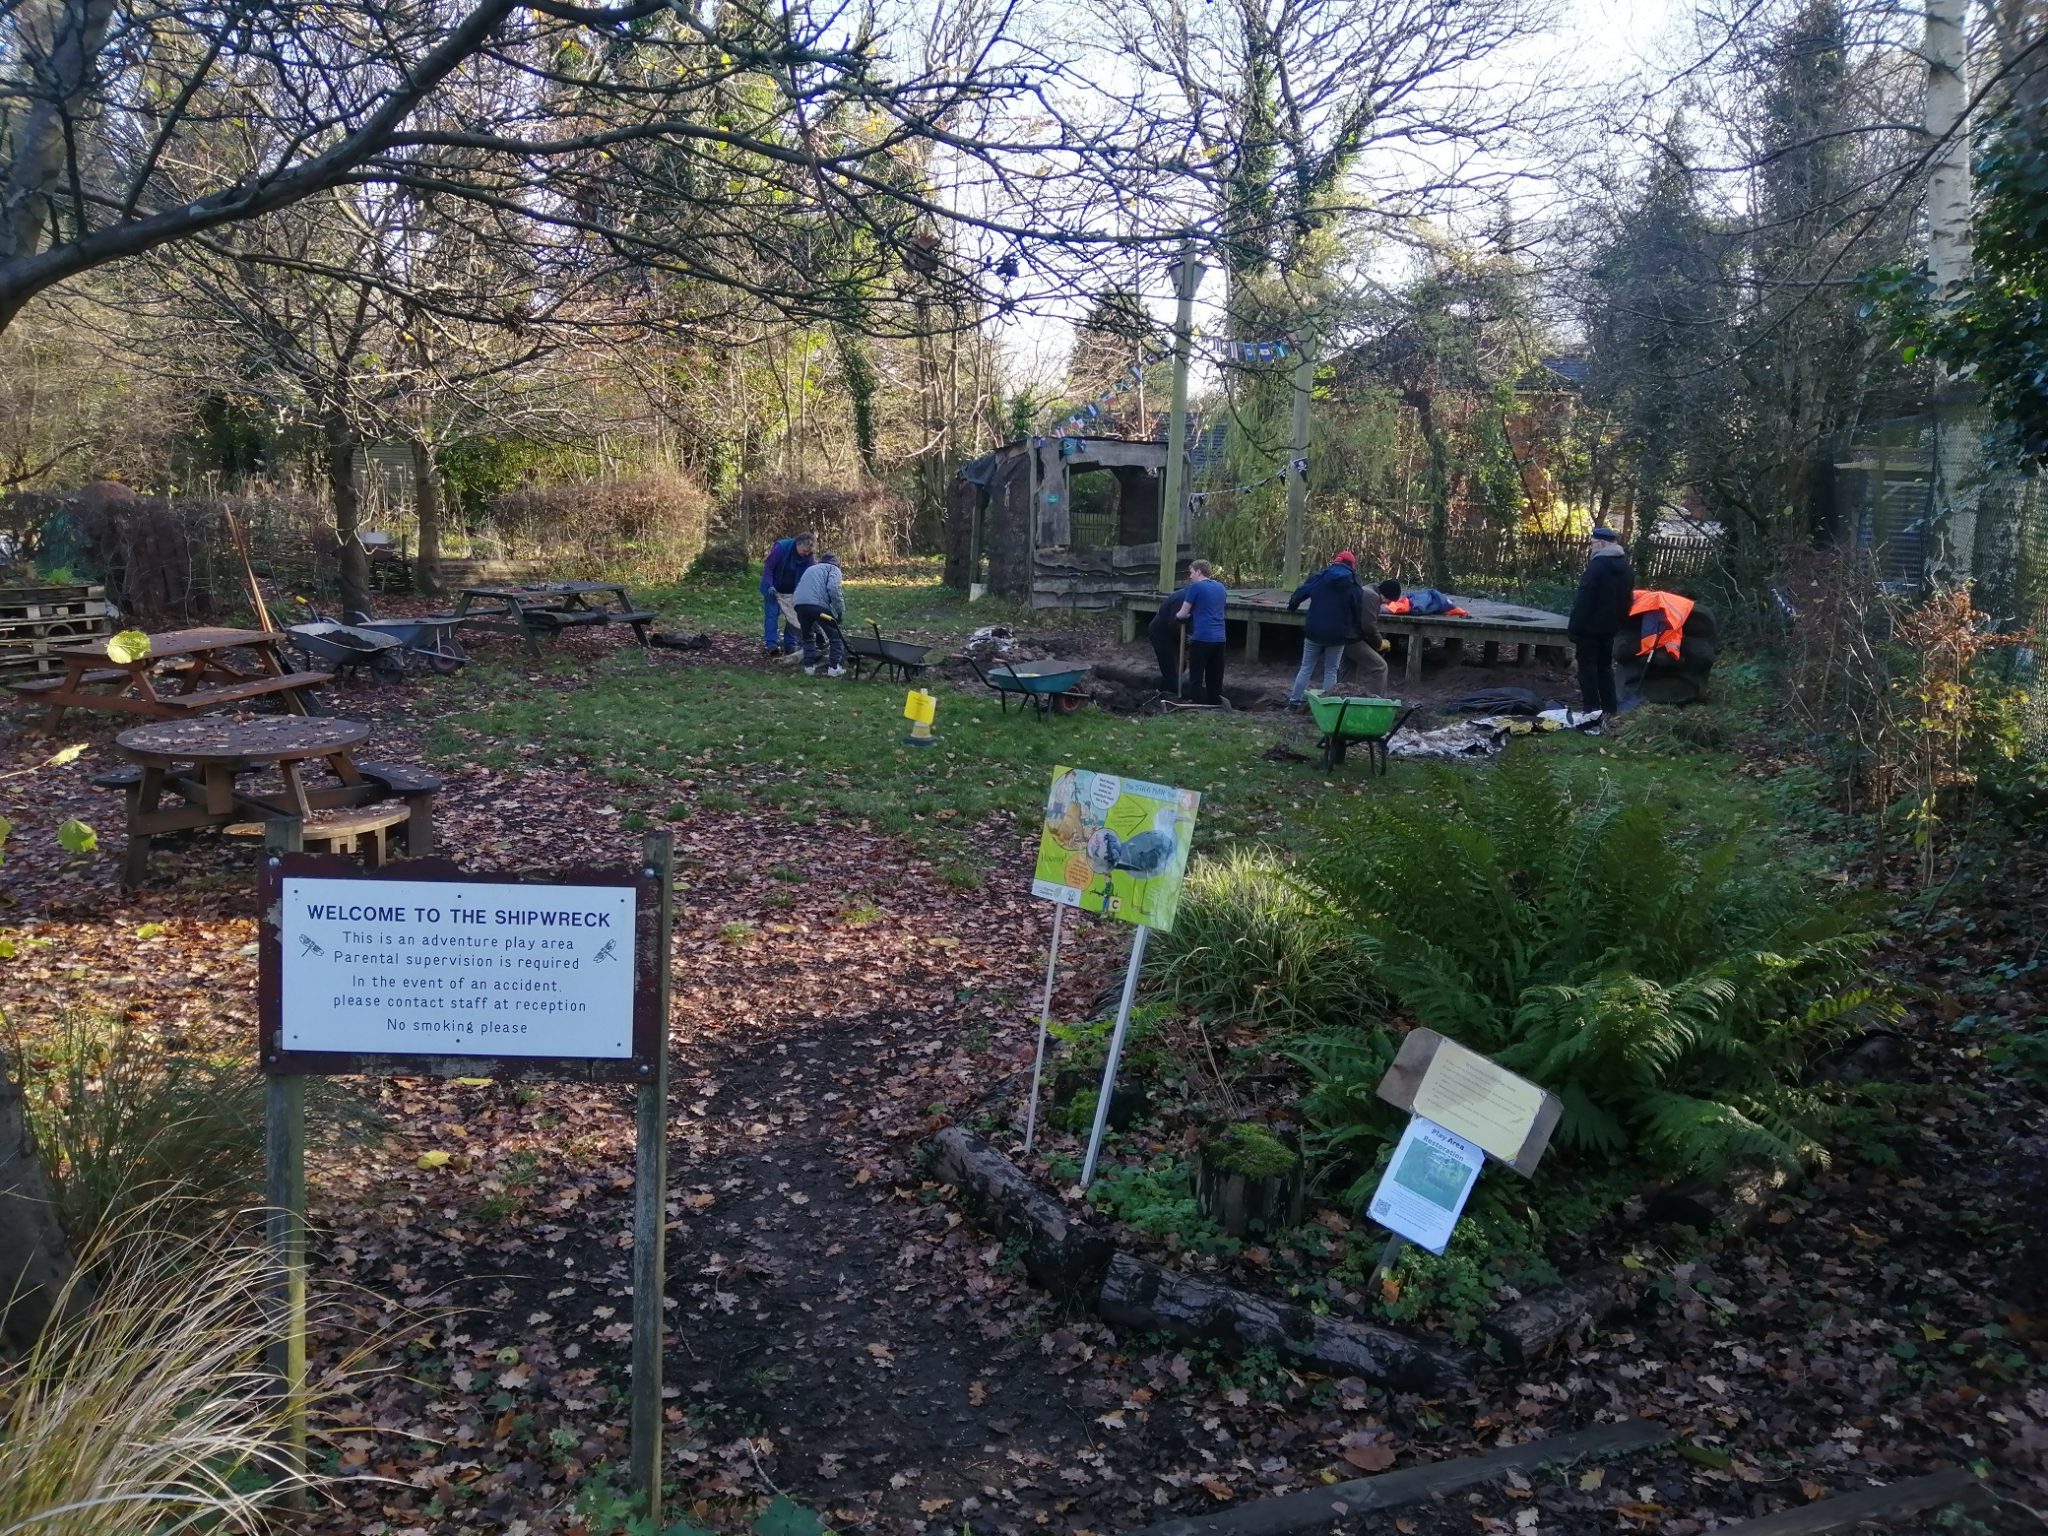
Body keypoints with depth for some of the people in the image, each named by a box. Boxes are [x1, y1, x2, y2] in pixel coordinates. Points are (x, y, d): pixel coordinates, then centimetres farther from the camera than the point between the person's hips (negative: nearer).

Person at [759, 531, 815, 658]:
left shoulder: (807, 557, -13)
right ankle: (771, 644, -10)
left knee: (793, 616, 1)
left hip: (792, 591, 4)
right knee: (771, 614, -8)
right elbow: (768, 567, -21)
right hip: (773, 589, -4)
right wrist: (769, 586, -29)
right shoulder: (781, 547, -25)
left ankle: (789, 644, 9)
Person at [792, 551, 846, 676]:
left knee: (808, 636, 25)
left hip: (799, 604, 5)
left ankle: (809, 666, 20)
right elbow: (833, 589, -6)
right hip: (818, 604, -5)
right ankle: (834, 667, 8)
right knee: (835, 635, 11)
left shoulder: (810, 569, 38)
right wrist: (841, 612, -1)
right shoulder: (833, 569, 18)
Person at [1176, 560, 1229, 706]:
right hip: (1219, 639, 6)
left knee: (1197, 679, -1)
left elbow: (1183, 614, -1)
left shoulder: (1195, 587, -5)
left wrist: (1178, 615, 20)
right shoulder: (1220, 587, 15)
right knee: (1215, 679, 11)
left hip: (1202, 638, -6)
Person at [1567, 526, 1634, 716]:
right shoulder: (1625, 568, 11)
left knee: (1588, 667, -2)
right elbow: (1627, 600, 17)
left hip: (1590, 626, -8)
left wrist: (1573, 629, -17)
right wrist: (1619, 622, 22)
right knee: (1605, 667, 16)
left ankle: (1591, 710, -4)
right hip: (1610, 626, 8)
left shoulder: (1597, 566, -18)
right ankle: (1609, 709, 17)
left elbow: (1584, 600, -20)